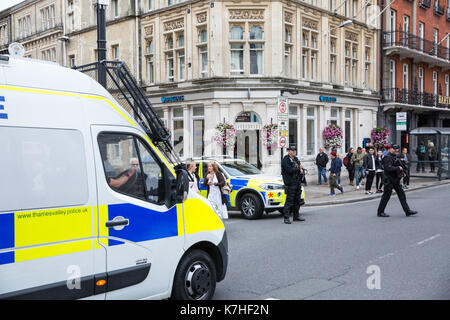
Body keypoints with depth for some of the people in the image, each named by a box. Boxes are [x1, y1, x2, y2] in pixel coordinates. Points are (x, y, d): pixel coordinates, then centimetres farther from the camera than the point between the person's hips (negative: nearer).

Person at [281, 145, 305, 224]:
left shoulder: (296, 159, 18)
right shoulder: (285, 160, -8)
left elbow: (301, 167, 23)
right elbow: (289, 170, -20)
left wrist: (301, 170, -1)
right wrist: (298, 168, -8)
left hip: (298, 182, 8)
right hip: (290, 183, -8)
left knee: (297, 200, 12)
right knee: (289, 201, -10)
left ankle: (296, 216, 21)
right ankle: (286, 218, -7)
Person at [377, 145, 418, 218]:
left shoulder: (395, 156, 15)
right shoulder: (387, 157, -16)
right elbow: (389, 168, -26)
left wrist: (401, 172, 9)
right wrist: (398, 168, -16)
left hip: (396, 179, 9)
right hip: (389, 180, -9)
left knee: (401, 194, 8)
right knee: (386, 196, -3)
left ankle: (407, 211, 11)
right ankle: (380, 212, 7)